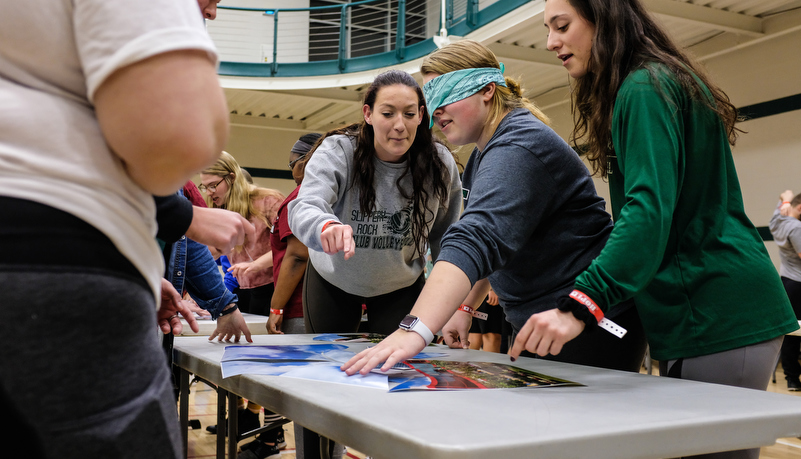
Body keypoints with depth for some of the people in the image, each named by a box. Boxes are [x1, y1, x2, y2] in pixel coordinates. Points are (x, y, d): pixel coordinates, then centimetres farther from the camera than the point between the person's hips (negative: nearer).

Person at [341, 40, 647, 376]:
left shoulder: (518, 147, -22)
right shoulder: (485, 152, 12)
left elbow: (479, 239, -39)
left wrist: (415, 329, -48)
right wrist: (466, 306, 13)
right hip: (540, 326, 10)